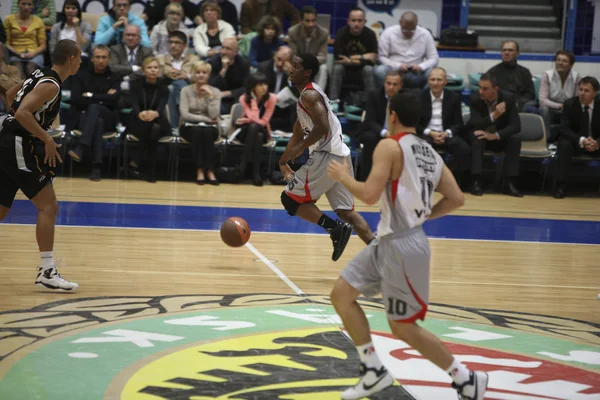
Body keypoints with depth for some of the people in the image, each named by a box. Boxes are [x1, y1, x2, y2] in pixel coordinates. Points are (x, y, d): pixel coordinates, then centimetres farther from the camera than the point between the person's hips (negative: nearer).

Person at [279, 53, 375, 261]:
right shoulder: (308, 95, 22)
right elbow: (298, 133, 30)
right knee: (347, 211, 10)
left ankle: (335, 228, -8)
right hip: (339, 156, 10)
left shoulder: (309, 95, -10)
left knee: (290, 199, 0)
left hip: (327, 156, -10)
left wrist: (300, 149, -13)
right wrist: (284, 160, 29)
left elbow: (322, 127, -23)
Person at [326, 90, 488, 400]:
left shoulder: (390, 146, -14)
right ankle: (374, 372, 16)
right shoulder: (430, 153, 10)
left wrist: (343, 177, -6)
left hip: (402, 246, -9)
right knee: (341, 294, 13)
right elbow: (457, 199, 7)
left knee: (404, 330, 0)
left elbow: (370, 195, -23)